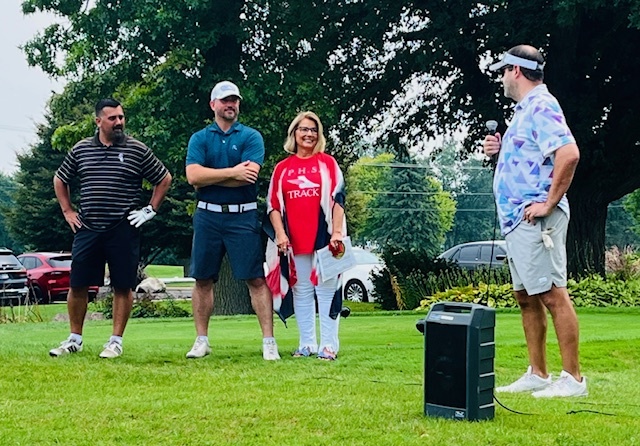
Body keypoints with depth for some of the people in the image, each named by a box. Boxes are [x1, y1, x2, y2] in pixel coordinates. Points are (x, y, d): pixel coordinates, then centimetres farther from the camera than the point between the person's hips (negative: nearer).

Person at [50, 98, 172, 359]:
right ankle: (74, 339, 17)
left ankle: (116, 341, 11)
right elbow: (60, 180, 20)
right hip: (87, 230, 2)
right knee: (77, 285, 4)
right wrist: (67, 211, 12)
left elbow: (164, 179, 7)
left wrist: (150, 210, 2)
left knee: (123, 287, 1)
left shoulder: (137, 150, 0)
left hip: (124, 230, -2)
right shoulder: (81, 149, 7)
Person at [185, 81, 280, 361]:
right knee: (202, 279, 6)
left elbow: (249, 176, -12)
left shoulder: (251, 137, 4)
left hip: (243, 217, -2)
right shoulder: (199, 138, 9)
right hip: (208, 216, 2)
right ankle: (202, 341, 15)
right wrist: (233, 172, -11)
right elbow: (193, 176, -7)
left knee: (257, 279, -5)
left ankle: (269, 342, -3)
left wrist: (208, 178, -6)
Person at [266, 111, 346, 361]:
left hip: (323, 237, -2)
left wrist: (337, 232, -9)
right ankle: (307, 344, 13)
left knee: (326, 290, -3)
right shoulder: (282, 168, 11)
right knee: (301, 291, 7)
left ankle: (328, 345, 0)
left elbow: (338, 199, 0)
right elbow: (273, 204, 9)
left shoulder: (327, 163, 6)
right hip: (294, 240, 2)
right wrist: (280, 233, -4)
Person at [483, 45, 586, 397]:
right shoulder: (524, 109, 19)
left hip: (535, 220, -11)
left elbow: (569, 154, -26)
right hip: (516, 220, 11)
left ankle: (573, 378, -6)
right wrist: (500, 150, 11)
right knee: (526, 297, 13)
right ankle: (537, 374, 19)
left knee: (553, 295, -9)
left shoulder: (541, 107, -13)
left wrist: (549, 203, -23)